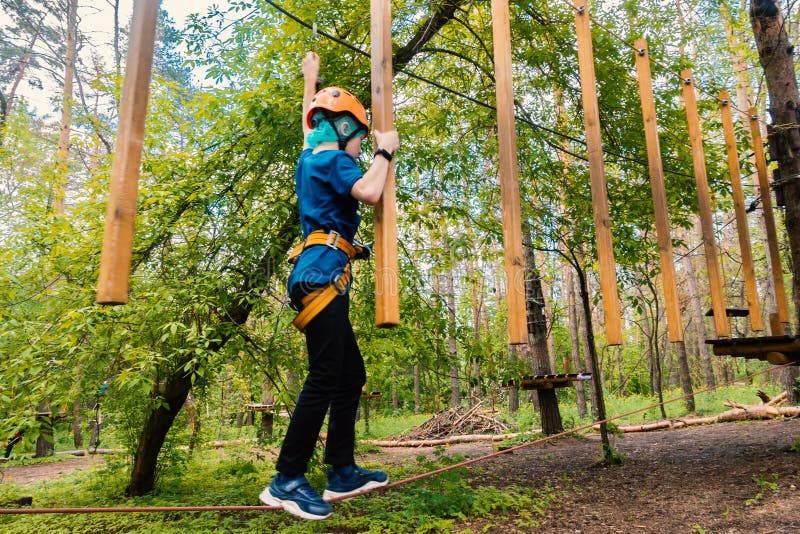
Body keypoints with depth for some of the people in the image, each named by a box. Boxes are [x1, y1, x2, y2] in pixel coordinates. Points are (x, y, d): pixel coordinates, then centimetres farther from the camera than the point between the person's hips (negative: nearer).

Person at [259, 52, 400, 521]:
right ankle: (287, 480, -8)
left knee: (351, 374, 9)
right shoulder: (333, 160, -4)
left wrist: (311, 78, 55)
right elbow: (369, 192, -22)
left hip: (319, 278, 10)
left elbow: (309, 120, 43)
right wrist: (384, 152, -5)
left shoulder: (311, 156, 22)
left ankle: (342, 472, 13)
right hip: (322, 274, -10)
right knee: (324, 378, -13)